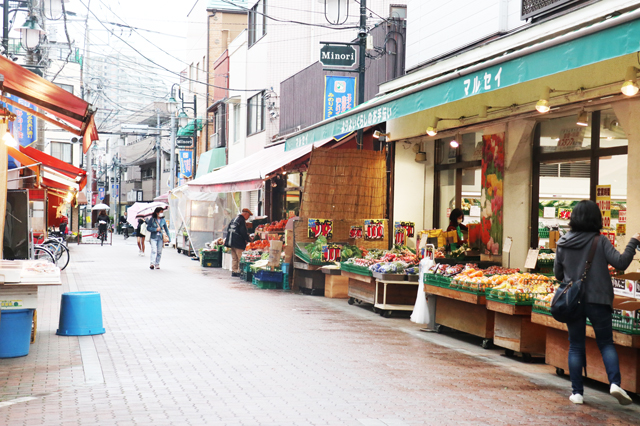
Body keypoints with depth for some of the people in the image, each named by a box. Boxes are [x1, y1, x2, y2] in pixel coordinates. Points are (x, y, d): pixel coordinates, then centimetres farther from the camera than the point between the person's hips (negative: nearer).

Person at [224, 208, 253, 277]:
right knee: (240, 258, -4)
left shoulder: (234, 219, 15)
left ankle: (234, 271, 15)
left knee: (234, 258, 13)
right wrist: (249, 239, -7)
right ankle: (240, 271, -4)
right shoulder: (242, 220, -12)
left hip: (231, 241, 9)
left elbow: (228, 229, 19)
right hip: (238, 243, -9)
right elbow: (243, 232, -18)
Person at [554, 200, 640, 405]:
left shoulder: (563, 243, 2)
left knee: (576, 346, 10)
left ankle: (577, 392, 8)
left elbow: (558, 274, 9)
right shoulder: (600, 242, -9)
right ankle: (615, 382, -9)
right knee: (606, 343, 10)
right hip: (597, 300, -2)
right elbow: (620, 262, -15)